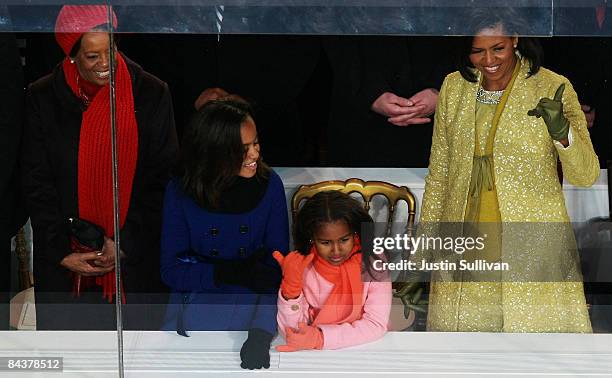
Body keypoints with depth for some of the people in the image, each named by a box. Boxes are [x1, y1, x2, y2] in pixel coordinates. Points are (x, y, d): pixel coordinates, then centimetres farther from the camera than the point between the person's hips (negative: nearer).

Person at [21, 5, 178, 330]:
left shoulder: (152, 95, -2)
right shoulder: (42, 98, -1)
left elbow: (162, 180, -1)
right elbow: (36, 182, 1)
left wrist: (125, 242, -9)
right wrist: (62, 252, -7)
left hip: (136, 260, -1)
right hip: (63, 264, 1)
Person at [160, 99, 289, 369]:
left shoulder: (269, 185, -3)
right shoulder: (180, 192, -3)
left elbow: (276, 268, -7)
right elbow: (171, 271, -4)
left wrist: (261, 334, -20)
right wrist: (232, 272, -18)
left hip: (254, 305, 0)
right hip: (195, 304, 0)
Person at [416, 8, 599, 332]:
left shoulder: (551, 89, -5)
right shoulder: (454, 88, 6)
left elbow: (586, 176, -8)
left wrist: (562, 132, -28)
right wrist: (422, 247, 13)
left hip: (531, 245, -3)